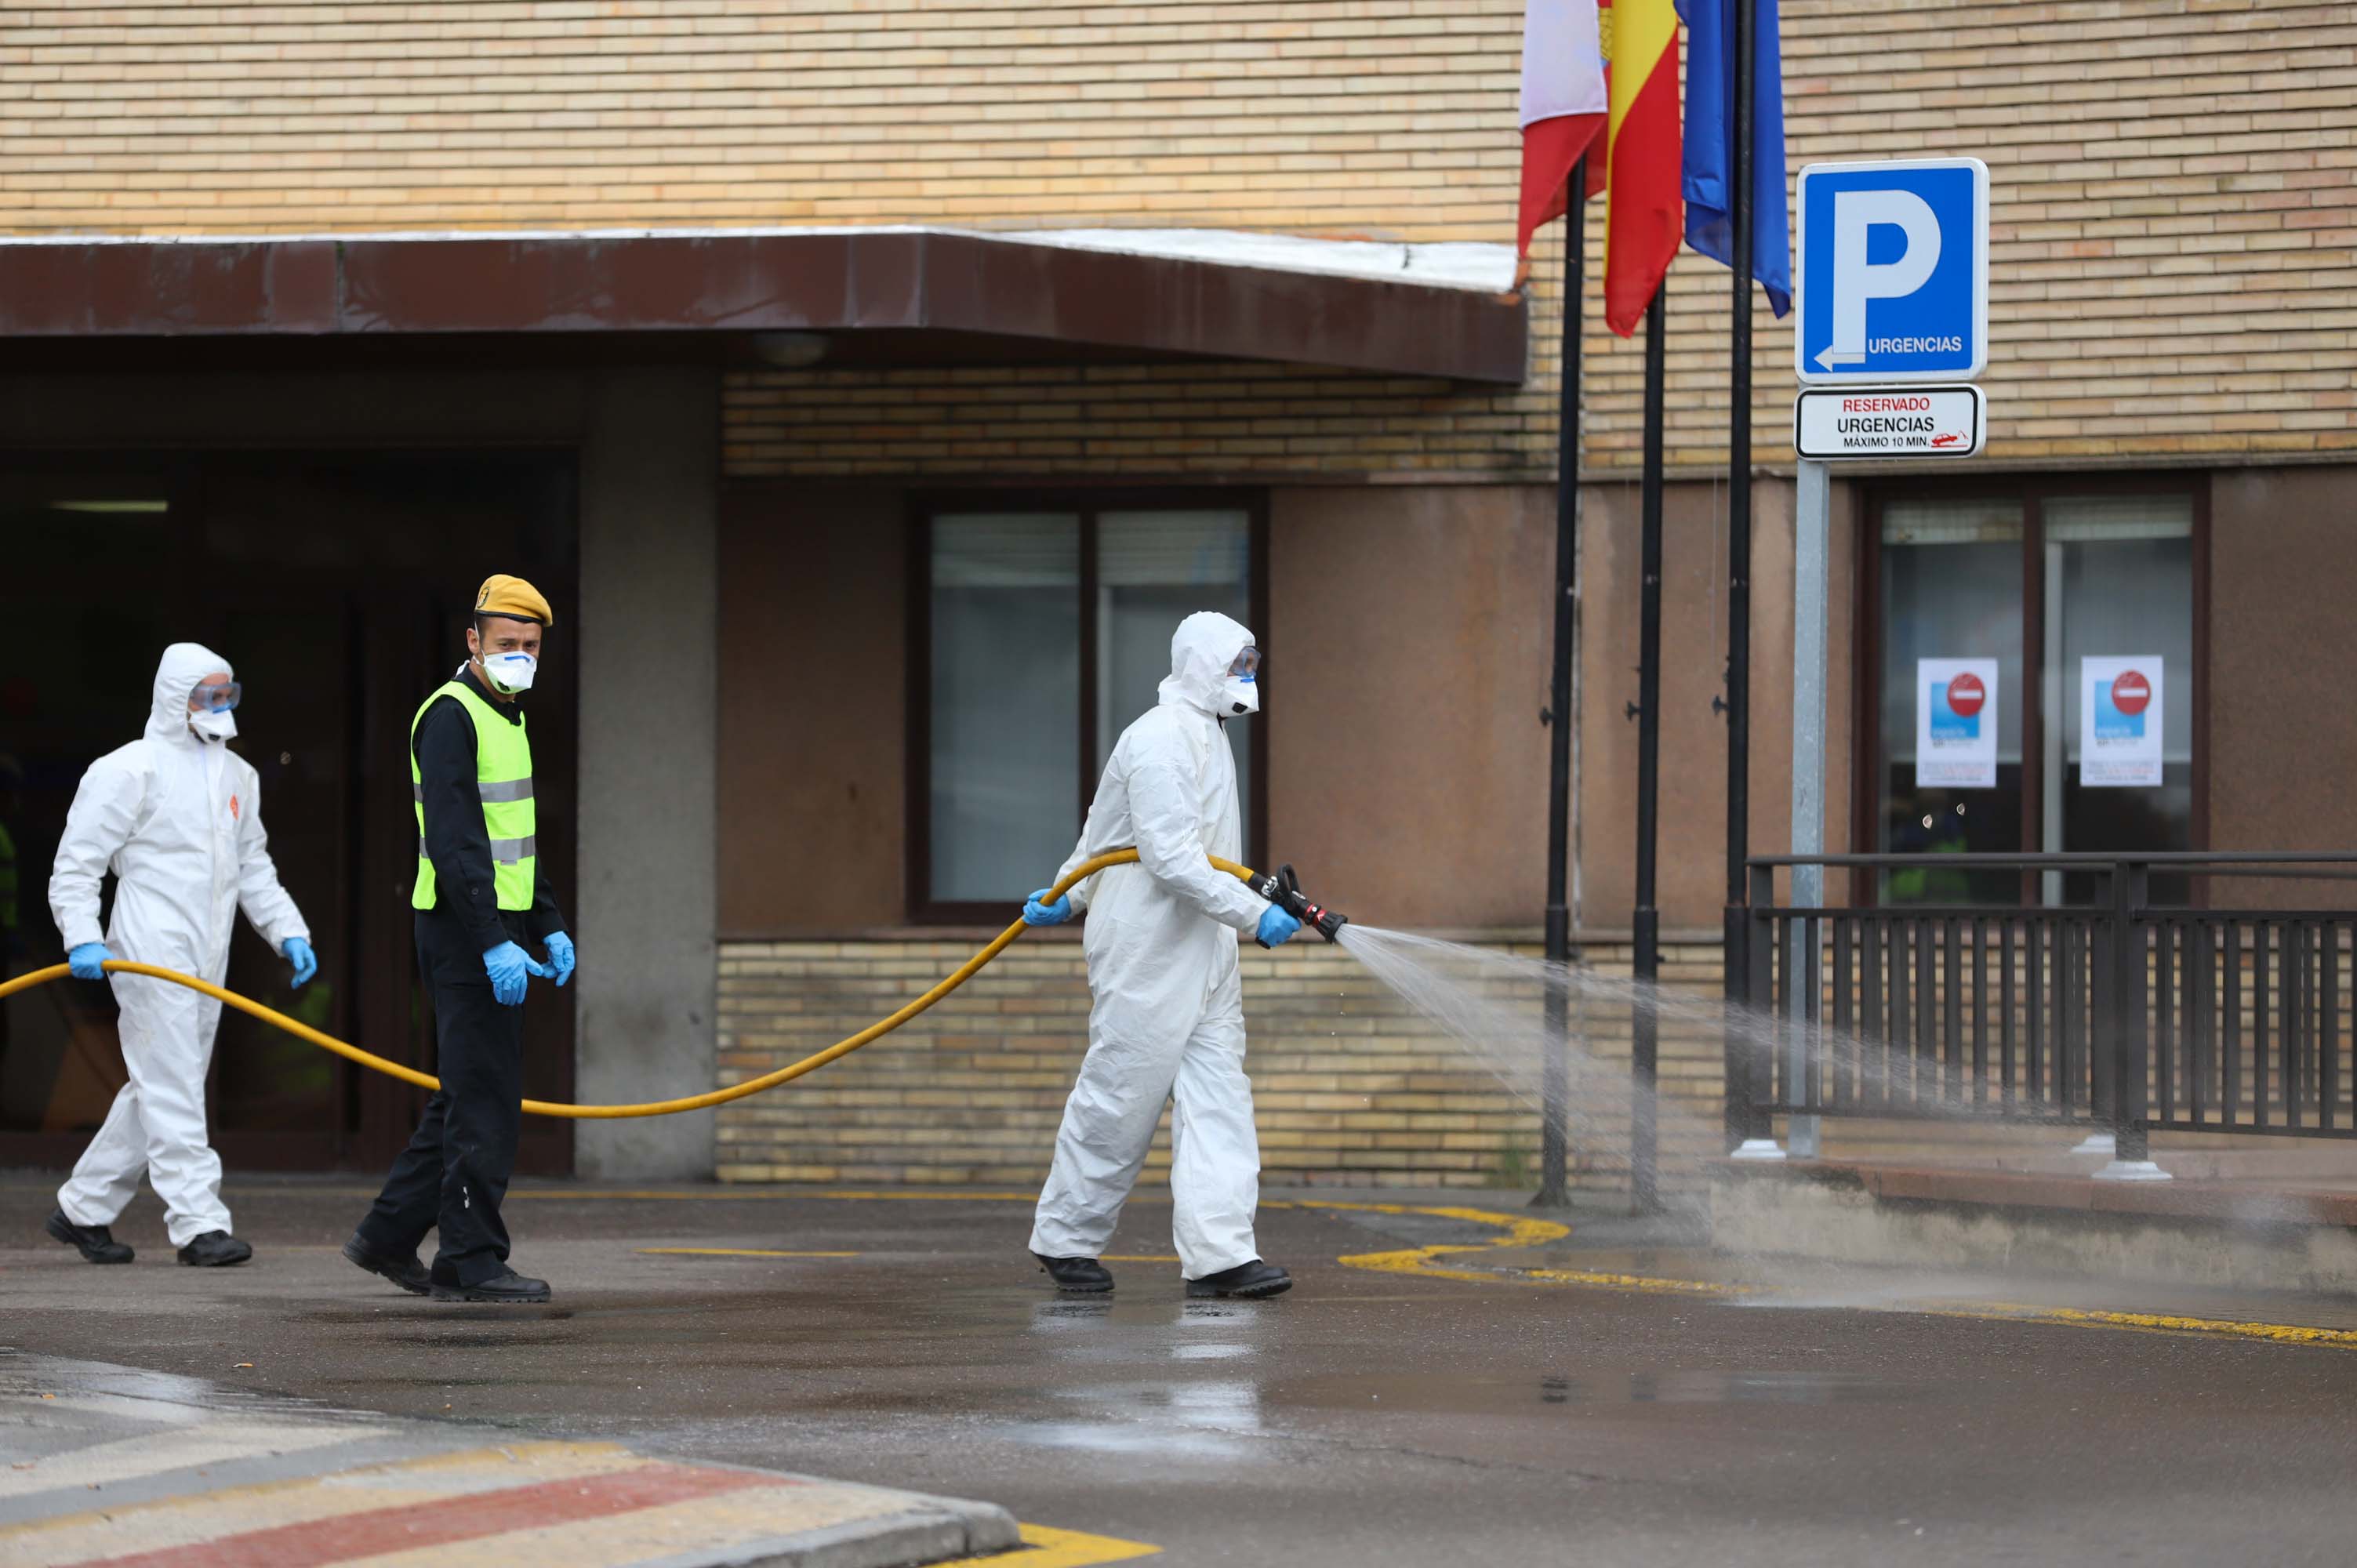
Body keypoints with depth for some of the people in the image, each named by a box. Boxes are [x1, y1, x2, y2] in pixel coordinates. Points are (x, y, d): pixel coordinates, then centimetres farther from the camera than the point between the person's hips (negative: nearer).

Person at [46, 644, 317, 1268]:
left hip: (207, 959, 8)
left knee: (158, 1089, 11)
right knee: (171, 1088, -10)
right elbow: (76, 864, -7)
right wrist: (82, 939, -19)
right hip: (152, 954, -8)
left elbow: (254, 867, 25)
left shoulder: (237, 776, 17)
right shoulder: (129, 771, -7)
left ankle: (82, 1209, 22)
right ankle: (198, 1223, -13)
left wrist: (288, 931, 12)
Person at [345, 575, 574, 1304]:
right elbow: (453, 842, -22)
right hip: (464, 928, -10)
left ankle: (389, 1237, 20)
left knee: (469, 1094, 13)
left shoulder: (508, 719, 17)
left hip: (499, 929, 10)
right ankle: (470, 1262, -4)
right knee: (485, 1099, -8)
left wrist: (550, 928, 18)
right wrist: (494, 944, -28)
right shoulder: (451, 716, -14)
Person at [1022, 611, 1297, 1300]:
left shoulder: (1207, 734, 16)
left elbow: (1101, 830, 25)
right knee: (1121, 1097, -1)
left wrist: (1070, 896, 29)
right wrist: (1254, 913, -24)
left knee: (1217, 1094, -1)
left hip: (1203, 950, 9)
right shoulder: (1158, 742, -16)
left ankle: (1219, 1254, -6)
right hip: (1145, 951, -9)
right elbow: (1171, 859, -24)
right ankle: (1064, 1239, 13)